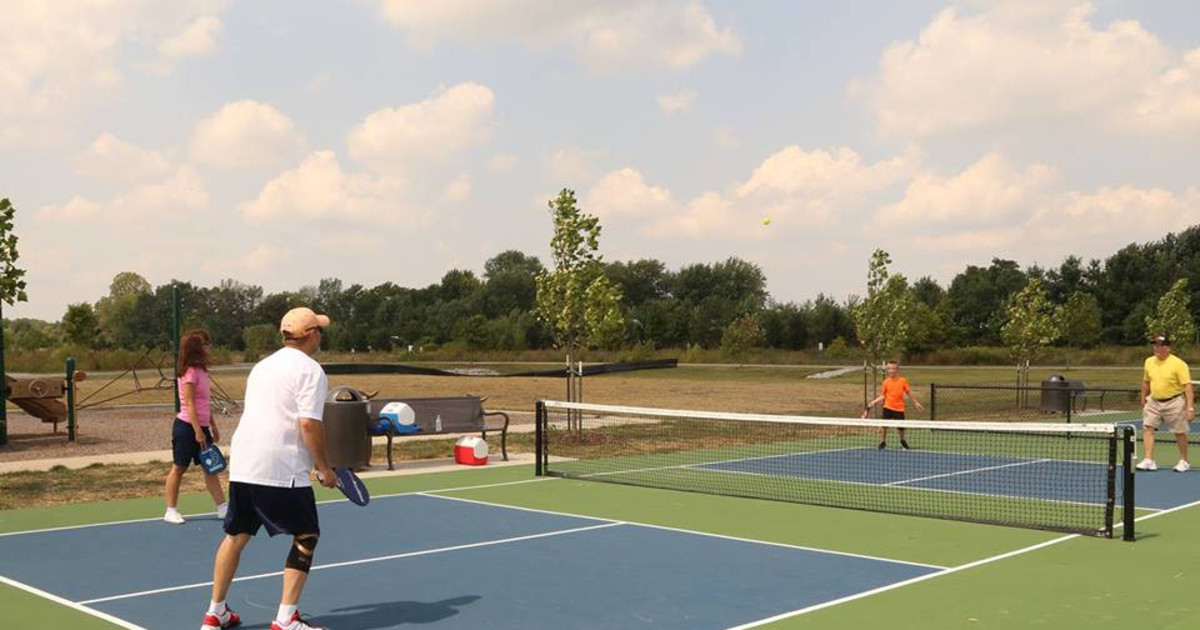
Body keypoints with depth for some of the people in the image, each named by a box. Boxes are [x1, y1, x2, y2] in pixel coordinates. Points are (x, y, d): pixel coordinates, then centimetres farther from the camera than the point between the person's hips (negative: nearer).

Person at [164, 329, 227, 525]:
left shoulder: (201, 371, 11)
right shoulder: (190, 372, -15)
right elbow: (189, 404, -19)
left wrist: (213, 426, 20)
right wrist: (198, 431, -21)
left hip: (201, 427, 8)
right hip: (187, 427, -8)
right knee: (179, 468, 3)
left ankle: (222, 507, 8)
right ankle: (171, 510, 13)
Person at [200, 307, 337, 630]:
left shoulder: (263, 366, 19)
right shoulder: (310, 370, -7)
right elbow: (309, 423, -17)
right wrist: (324, 468, -7)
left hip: (242, 464, 8)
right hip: (281, 470, -8)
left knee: (236, 535, 18)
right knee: (306, 536, 4)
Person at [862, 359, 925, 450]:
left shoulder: (903, 381, -4)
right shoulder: (886, 382, -2)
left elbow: (909, 393, 4)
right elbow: (883, 396, 2)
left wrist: (916, 402, 4)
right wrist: (873, 402, -8)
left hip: (899, 408, 0)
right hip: (888, 407, 1)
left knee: (901, 427, 5)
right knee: (884, 425, -3)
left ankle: (902, 441, 32)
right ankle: (882, 442, 12)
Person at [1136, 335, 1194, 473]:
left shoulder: (1178, 364, -14)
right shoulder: (1149, 362, 4)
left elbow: (1187, 386, -16)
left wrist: (1190, 408, -20)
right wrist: (1143, 398, 19)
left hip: (1174, 402, -5)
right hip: (1154, 401, 5)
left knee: (1180, 433, 7)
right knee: (1147, 428, -8)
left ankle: (1184, 461, 24)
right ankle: (1149, 460, -7)